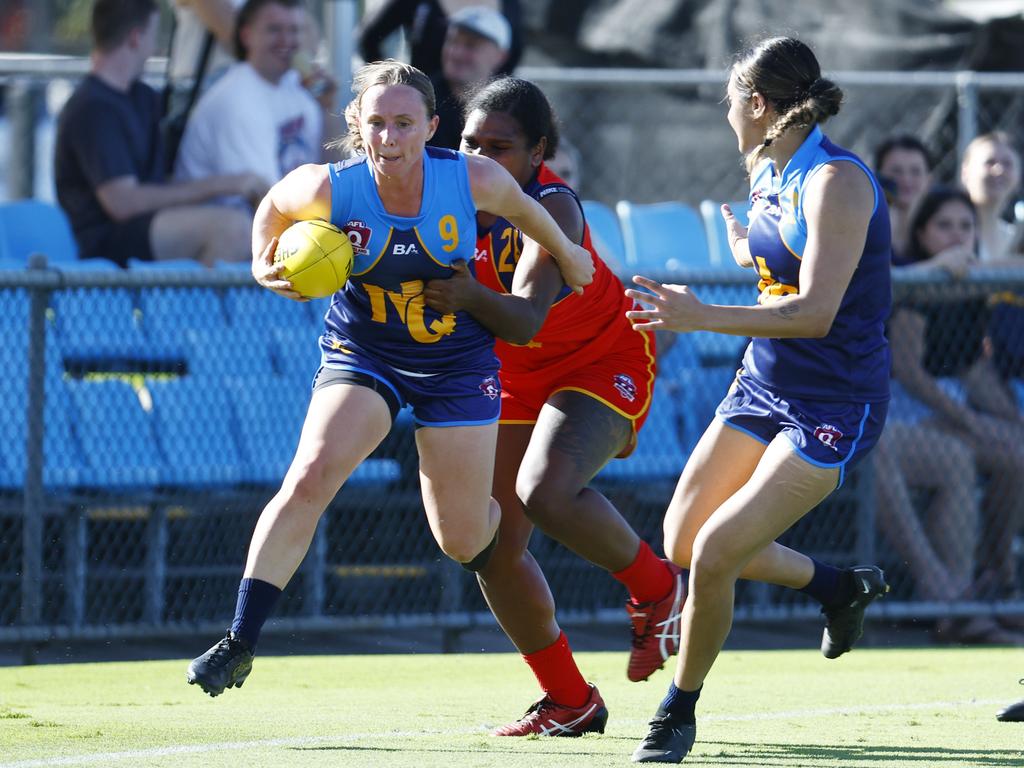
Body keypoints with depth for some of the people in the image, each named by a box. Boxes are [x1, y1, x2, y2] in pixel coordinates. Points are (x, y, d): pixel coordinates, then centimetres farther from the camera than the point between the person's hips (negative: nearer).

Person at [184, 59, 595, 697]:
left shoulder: (474, 181, -21)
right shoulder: (328, 190, -21)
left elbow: (523, 208, 3)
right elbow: (274, 205, 2)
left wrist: (565, 253, 19)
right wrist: (267, 267, -15)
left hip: (457, 361, 0)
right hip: (362, 353, 0)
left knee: (464, 540, 6)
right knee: (309, 477, -24)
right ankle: (240, 643, -20)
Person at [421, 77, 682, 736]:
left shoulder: (551, 208, -28)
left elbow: (526, 321, -40)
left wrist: (470, 296, -61)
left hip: (604, 360, -7)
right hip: (517, 378, 7)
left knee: (545, 492, -32)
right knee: (495, 547, -1)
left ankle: (658, 588, -3)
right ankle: (569, 701, 15)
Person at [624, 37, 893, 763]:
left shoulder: (836, 181, -22)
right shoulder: (768, 176, 5)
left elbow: (815, 312, -31)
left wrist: (703, 317, -39)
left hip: (833, 410, -9)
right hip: (762, 387, 9)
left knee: (715, 555, -16)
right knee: (683, 542, 8)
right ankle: (843, 587, 32)